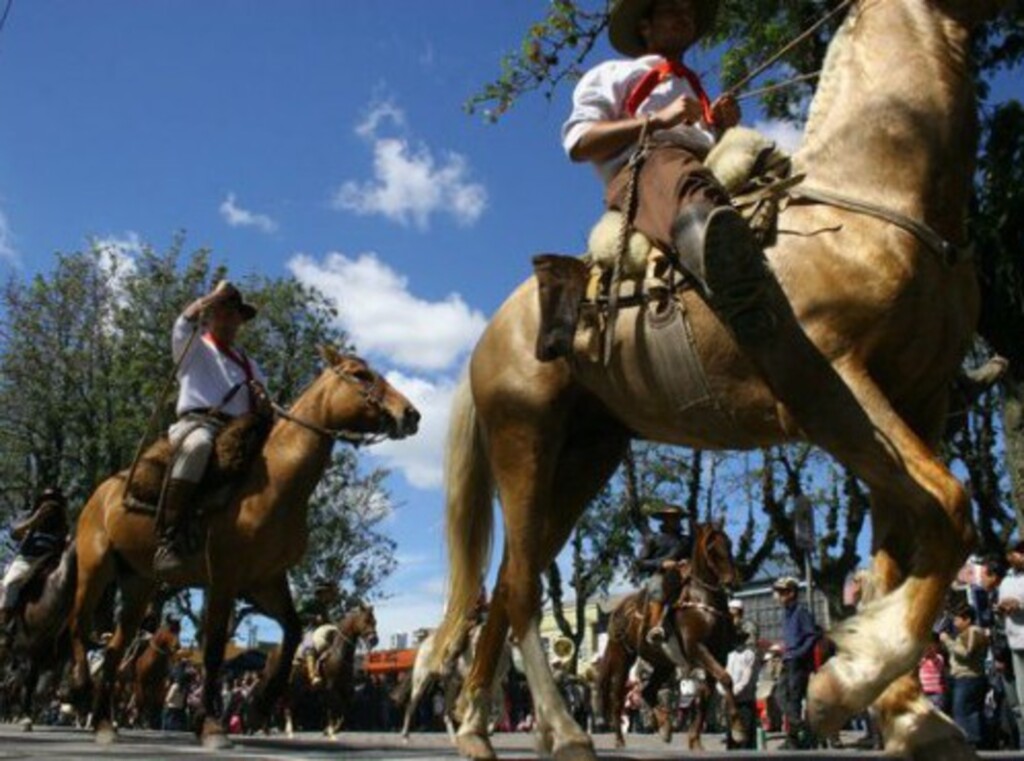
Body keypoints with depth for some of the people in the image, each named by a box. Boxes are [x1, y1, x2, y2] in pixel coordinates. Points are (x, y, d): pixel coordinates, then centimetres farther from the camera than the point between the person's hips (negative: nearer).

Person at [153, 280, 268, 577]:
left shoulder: (249, 364, 32)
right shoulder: (193, 348, 20)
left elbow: (262, 407, 25)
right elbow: (187, 319, -3)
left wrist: (263, 401, 1)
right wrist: (217, 294, 7)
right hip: (198, 422, -5)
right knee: (198, 446, -41)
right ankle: (169, 540, -46)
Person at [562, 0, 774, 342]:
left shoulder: (699, 93, 40)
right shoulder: (612, 74, 25)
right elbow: (578, 143, 6)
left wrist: (724, 128, 10)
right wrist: (658, 120, -2)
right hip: (638, 171, -6)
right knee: (671, 165, -41)